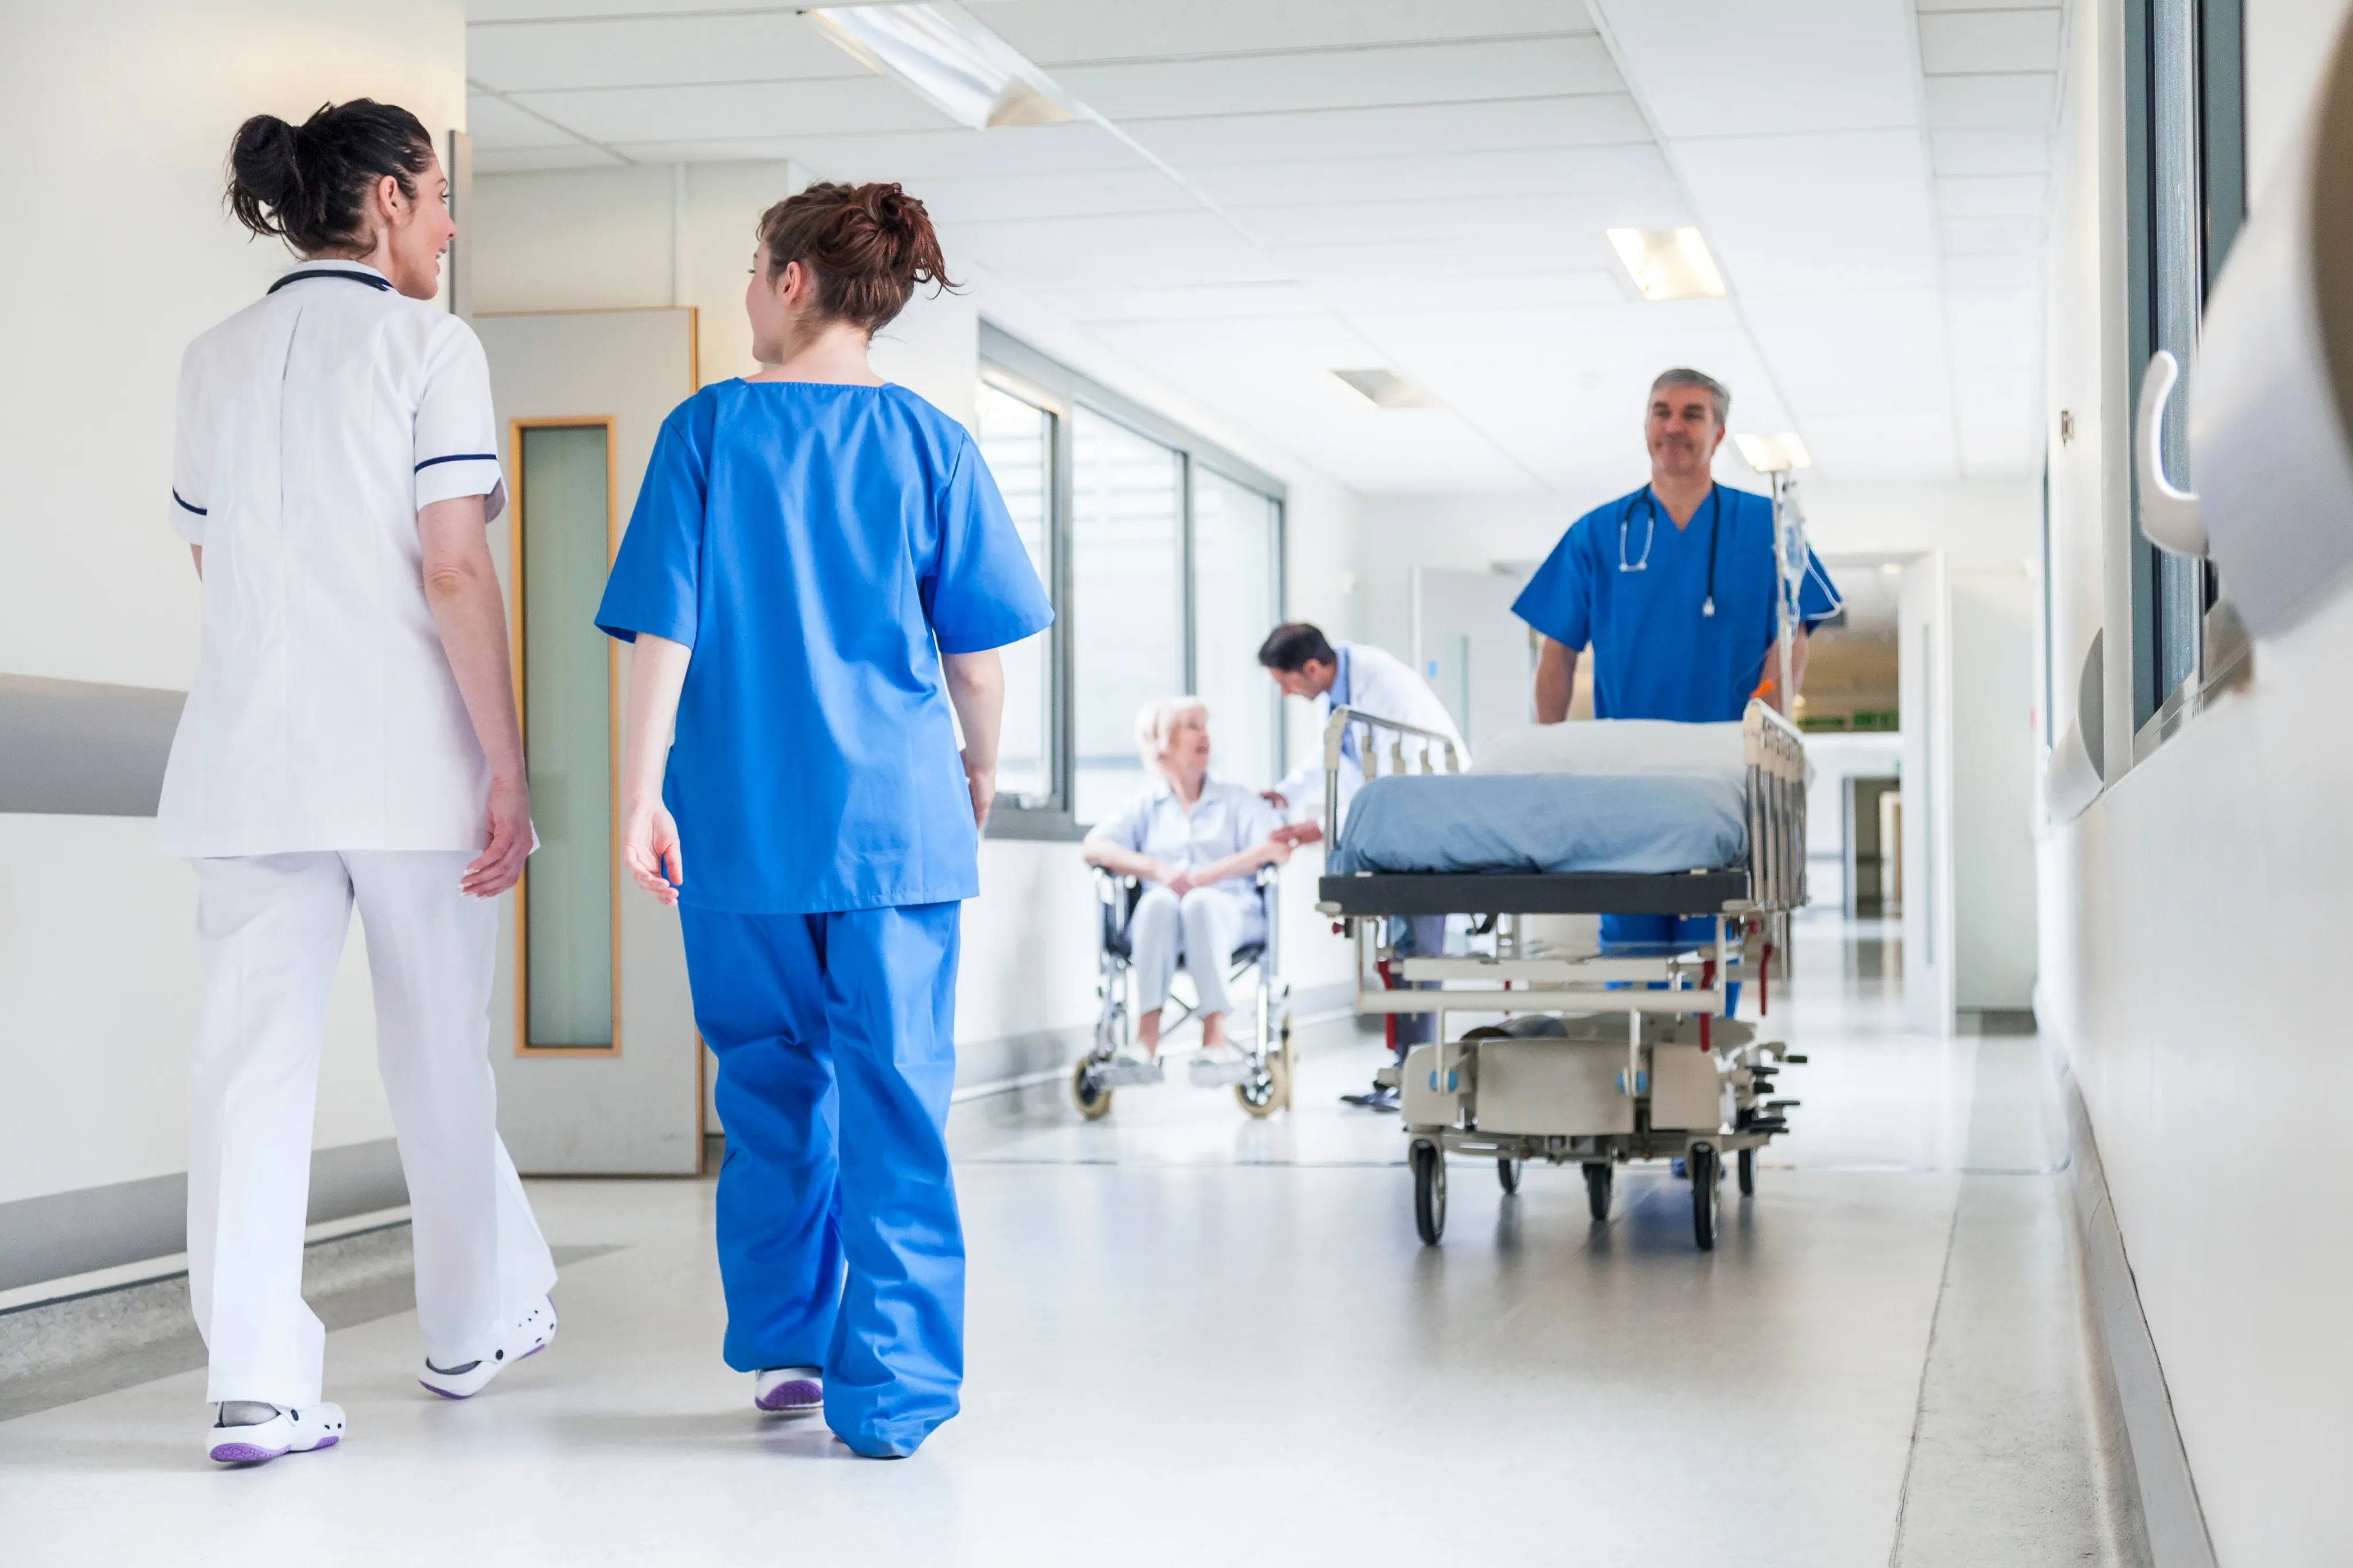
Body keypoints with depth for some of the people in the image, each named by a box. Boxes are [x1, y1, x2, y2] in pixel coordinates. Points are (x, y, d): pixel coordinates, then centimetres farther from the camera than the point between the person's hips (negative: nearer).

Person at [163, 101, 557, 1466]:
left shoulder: (217, 360, 12)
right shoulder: (428, 344, -5)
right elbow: (454, 570, -12)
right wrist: (508, 768, -11)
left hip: (250, 753, 4)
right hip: (408, 759, -4)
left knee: (253, 1064, 0)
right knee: (441, 1058, 12)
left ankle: (257, 1387, -6)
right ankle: (477, 1325, 28)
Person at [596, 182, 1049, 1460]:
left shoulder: (707, 429, 0)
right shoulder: (928, 441, 1)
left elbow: (663, 632, -4)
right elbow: (979, 653, 3)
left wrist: (640, 796, -1)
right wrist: (978, 773, 19)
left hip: (742, 823, 1)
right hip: (898, 819, 0)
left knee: (772, 1086, 16)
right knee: (893, 1100, 1)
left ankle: (782, 1342, 24)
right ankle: (889, 1391, 0)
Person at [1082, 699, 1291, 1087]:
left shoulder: (1238, 799, 20)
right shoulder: (1146, 806, 21)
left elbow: (1278, 849, 2)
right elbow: (1093, 848, 4)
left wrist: (1210, 875, -12)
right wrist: (1158, 869, -14)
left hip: (1229, 912, -1)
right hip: (1161, 920, 1)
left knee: (1200, 903, -36)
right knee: (1159, 900, -35)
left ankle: (1214, 1037, -46)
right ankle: (1147, 1037, -47)